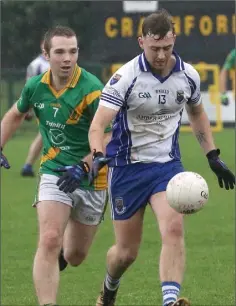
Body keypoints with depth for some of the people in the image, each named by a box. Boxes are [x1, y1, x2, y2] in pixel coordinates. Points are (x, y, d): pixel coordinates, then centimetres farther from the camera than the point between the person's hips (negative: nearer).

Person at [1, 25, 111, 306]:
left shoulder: (91, 89, -20)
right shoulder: (36, 86, -5)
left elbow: (108, 137, -21)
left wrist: (83, 167, -34)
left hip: (91, 179, -1)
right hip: (53, 174, 1)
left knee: (75, 256, 12)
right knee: (49, 241, -20)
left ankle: (59, 254, 49)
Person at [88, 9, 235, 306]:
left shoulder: (188, 75, -4)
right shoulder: (125, 77, -18)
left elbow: (197, 113, 17)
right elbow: (98, 124, -24)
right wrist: (98, 155, -44)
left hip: (168, 165, 2)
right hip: (127, 168, -2)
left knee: (174, 229, -24)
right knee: (127, 252, 5)